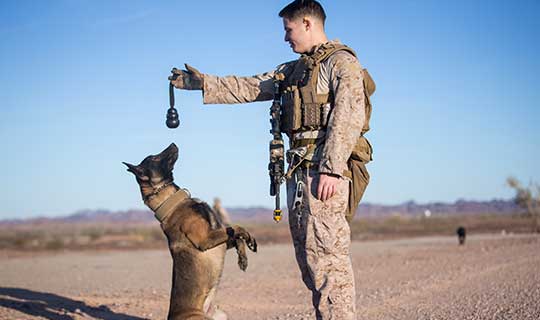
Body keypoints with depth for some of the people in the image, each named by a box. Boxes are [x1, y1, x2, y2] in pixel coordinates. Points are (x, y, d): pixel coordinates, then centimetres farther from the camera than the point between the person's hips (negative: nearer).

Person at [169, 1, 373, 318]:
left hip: (327, 173, -9)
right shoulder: (293, 70, 23)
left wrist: (332, 170, -22)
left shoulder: (342, 62, -3)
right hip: (299, 172, 9)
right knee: (309, 258, 7)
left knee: (327, 257, -13)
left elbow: (348, 117, -15)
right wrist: (202, 83, 22)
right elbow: (248, 88, 26)